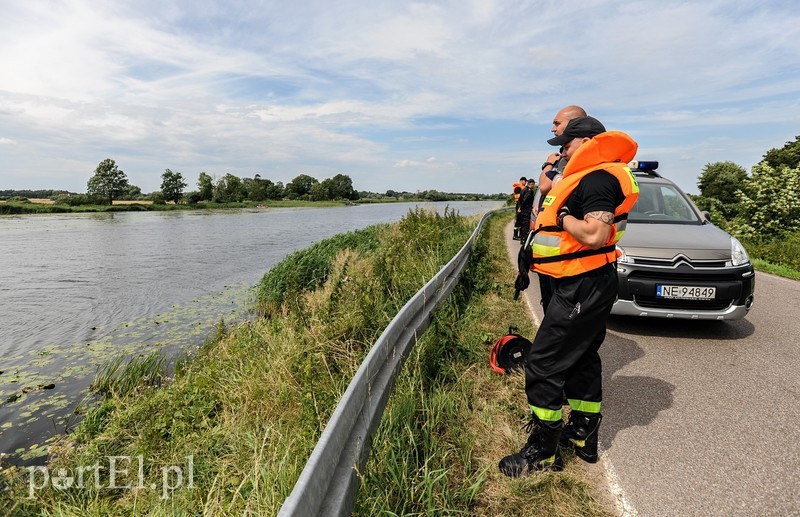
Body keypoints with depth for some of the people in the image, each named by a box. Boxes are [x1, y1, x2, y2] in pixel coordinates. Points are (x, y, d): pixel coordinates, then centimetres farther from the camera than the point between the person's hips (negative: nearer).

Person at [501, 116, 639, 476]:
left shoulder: (598, 179, -17)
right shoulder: (593, 178, 17)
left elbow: (595, 235, -29)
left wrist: (563, 216, -17)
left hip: (583, 287, -11)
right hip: (592, 284, 11)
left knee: (543, 365, -6)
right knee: (582, 359, 19)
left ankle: (542, 452, 6)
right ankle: (583, 436, 35)